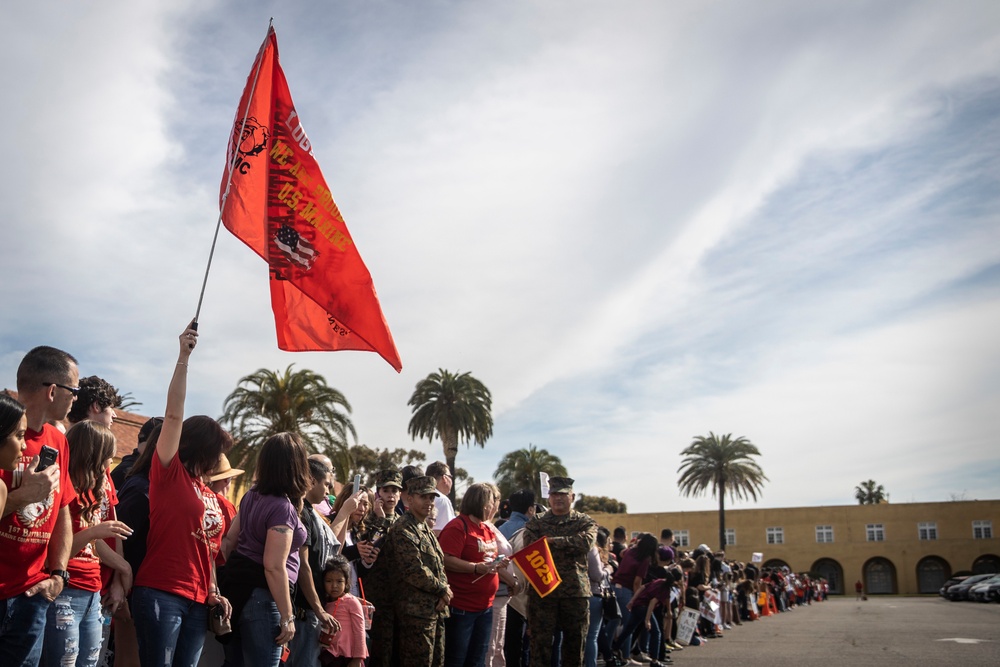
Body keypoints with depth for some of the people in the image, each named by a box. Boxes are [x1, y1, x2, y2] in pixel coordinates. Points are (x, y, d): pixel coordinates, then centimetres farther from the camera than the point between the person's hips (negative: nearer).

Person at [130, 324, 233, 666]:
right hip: (160, 594, -6)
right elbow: (173, 415, -12)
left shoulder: (212, 497, 15)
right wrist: (183, 357, -18)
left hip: (198, 602, 6)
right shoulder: (169, 474, -3)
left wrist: (214, 593, 7)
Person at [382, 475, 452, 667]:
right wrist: (442, 590, -10)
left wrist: (444, 591, -1)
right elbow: (414, 570, -20)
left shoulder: (426, 529, 18)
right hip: (417, 610, -9)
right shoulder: (403, 529, -13)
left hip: (436, 608, 9)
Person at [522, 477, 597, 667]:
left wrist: (554, 541, -16)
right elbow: (530, 548, -9)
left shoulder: (585, 522, 9)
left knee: (575, 644, 9)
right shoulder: (536, 523, 10)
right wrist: (569, 546, -19)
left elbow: (587, 541, -14)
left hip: (576, 590, 0)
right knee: (540, 643, 2)